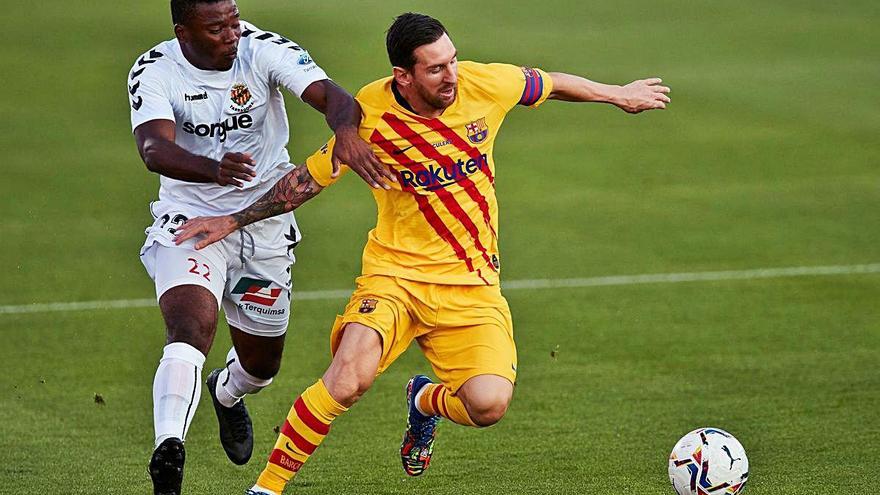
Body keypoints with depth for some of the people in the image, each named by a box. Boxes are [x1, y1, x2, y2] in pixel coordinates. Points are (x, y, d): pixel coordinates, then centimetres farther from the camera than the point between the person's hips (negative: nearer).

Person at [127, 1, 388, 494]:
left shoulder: (264, 50, -15)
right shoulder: (154, 72, -17)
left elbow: (331, 96, -27)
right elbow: (154, 148, -34)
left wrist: (346, 130, -52)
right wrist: (213, 169, -54)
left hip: (265, 220, 3)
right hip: (190, 219, -2)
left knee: (262, 362, 16)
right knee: (191, 328, -29)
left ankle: (226, 393, 52)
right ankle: (169, 447, -41)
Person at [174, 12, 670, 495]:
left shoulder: (484, 84, -8)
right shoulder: (371, 113, -12)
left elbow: (550, 84, 13)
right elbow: (309, 180, 3)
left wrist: (620, 94, 28)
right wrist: (232, 221, 3)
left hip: (472, 283, 2)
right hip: (395, 272, -2)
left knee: (489, 405, -19)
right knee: (349, 378, -29)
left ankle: (426, 402, 20)